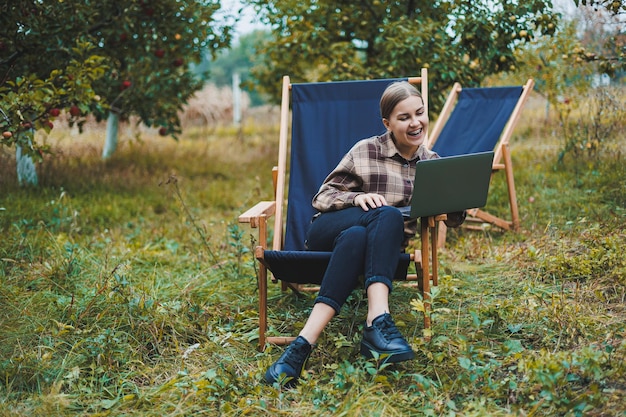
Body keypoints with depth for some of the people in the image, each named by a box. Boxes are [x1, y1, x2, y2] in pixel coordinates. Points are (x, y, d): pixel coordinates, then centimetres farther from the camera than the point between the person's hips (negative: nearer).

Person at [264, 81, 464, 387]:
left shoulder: (431, 163, 12)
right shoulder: (366, 150, 1)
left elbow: (450, 215, 11)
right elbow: (323, 197, 0)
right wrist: (357, 198, -20)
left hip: (380, 249, 2)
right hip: (328, 232, -2)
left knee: (356, 237, -37)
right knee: (388, 215, -35)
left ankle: (304, 343, -50)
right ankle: (379, 320, -49)